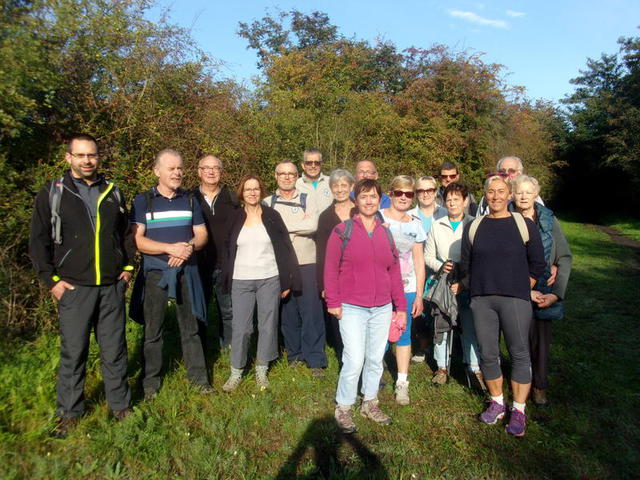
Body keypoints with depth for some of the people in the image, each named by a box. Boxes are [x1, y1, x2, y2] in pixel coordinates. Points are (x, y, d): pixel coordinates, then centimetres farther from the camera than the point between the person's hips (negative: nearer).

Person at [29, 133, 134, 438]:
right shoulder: (52, 194, 1)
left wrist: (128, 267, 8)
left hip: (112, 287, 2)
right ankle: (69, 412, 23)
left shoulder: (113, 193, 10)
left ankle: (120, 405, 24)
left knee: (114, 350, 9)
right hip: (74, 288, -2)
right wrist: (52, 281, -5)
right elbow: (38, 242, 1)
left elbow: (127, 233, 18)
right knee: (73, 352, 6)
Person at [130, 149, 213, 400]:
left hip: (186, 272, 2)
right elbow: (137, 240, -8)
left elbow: (202, 234, 8)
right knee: (153, 330, 6)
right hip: (155, 273, -2)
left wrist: (189, 247, -14)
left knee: (190, 327, 9)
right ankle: (150, 382, 20)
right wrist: (170, 248, -20)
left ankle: (198, 376, 20)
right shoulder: (143, 201, 0)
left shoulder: (190, 200, 9)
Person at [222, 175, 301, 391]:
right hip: (241, 282, 1)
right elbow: (227, 249, 10)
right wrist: (226, 280, 6)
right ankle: (236, 372, 17)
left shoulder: (272, 216, 1)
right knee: (240, 328, 2)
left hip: (269, 280, 0)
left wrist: (288, 280, -2)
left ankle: (261, 370, 23)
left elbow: (285, 248, 1)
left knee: (267, 325, 6)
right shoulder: (235, 218, 5)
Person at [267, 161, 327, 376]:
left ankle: (315, 359, 9)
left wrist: (282, 224, -8)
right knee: (288, 312, 8)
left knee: (312, 312, -1)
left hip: (306, 264, -1)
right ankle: (295, 353, 25)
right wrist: (300, 224, -9)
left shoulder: (307, 200, 6)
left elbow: (312, 226, -12)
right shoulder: (267, 203, 9)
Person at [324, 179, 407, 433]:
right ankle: (343, 408, 15)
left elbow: (394, 272, 10)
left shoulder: (385, 233, 8)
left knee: (375, 359, 14)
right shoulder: (342, 230, -4)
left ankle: (370, 403, 34)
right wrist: (333, 302, -10)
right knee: (354, 361, -6)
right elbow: (331, 269, -5)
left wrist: (401, 306, 10)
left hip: (382, 309, 5)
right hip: (351, 309, -4)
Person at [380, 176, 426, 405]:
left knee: (404, 333, 6)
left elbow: (419, 261, 10)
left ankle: (402, 383, 16)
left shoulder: (415, 224, 8)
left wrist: (419, 295, 7)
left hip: (406, 288, 3)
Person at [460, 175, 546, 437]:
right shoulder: (473, 227, 7)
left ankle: (518, 410, 17)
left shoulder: (525, 225, 0)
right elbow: (465, 265, 12)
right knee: (488, 354, 9)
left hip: (515, 300, -2)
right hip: (482, 300, 3)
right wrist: (478, 288, 8)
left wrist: (522, 290, 2)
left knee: (519, 355, 3)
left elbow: (537, 264, 4)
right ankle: (497, 403, 27)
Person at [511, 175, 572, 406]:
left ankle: (540, 387, 25)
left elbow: (565, 257, 2)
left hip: (545, 292, 2)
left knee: (541, 339, 7)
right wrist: (526, 291, -13)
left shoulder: (549, 220, 2)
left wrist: (556, 293, -7)